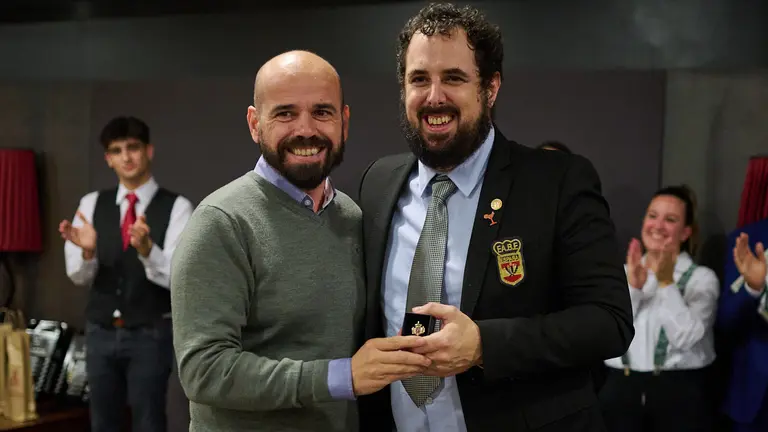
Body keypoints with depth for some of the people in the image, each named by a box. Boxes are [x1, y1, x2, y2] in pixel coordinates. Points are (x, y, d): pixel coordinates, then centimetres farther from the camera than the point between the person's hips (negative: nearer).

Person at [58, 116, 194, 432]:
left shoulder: (176, 207, -7)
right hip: (101, 333, 4)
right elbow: (79, 276, -1)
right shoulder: (91, 204, 4)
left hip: (150, 335, -3)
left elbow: (176, 276, -16)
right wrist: (87, 250, -24)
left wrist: (146, 248, -36)